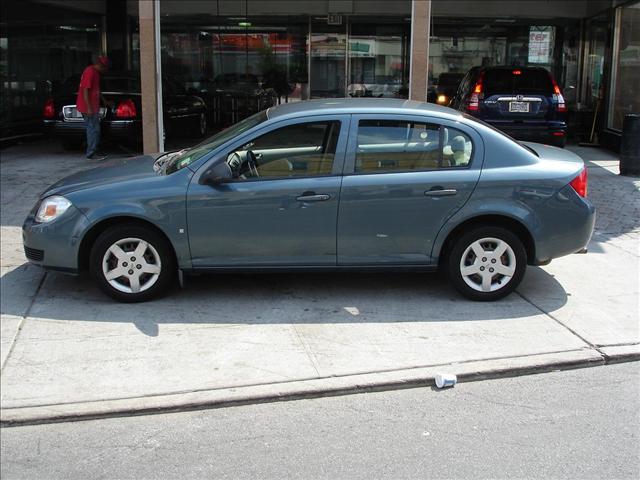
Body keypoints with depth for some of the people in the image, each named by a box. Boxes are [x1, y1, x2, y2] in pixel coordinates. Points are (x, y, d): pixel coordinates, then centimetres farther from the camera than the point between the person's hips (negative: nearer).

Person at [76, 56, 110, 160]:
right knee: (94, 130, -8)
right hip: (89, 108, -10)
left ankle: (93, 151, 20)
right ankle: (91, 153, -4)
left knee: (93, 129, 14)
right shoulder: (90, 72, -16)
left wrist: (104, 101, 35)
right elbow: (85, 90, -21)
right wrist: (89, 108, -24)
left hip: (93, 107, 10)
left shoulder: (95, 72, 15)